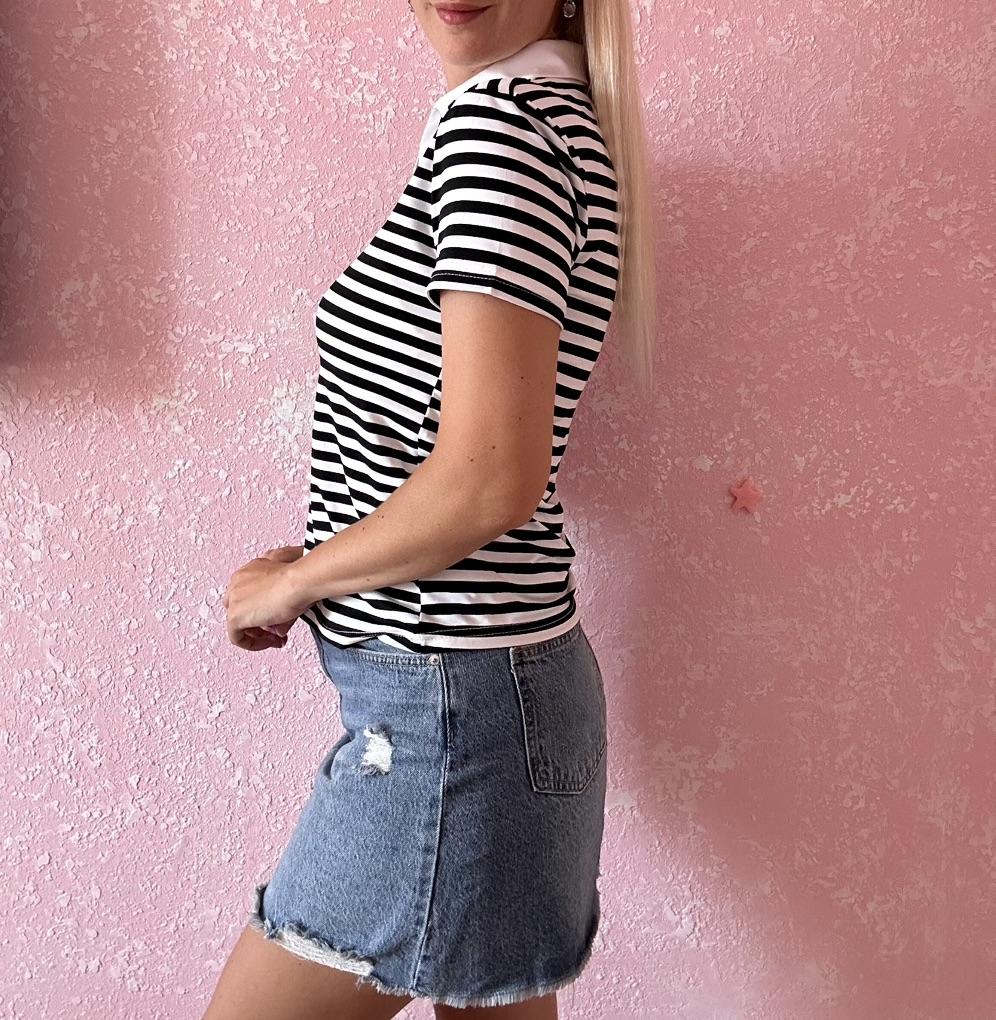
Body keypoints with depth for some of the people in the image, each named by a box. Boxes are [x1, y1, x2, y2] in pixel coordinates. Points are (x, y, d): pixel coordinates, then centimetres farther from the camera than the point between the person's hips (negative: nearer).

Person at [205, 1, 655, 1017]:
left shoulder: (497, 115, -16)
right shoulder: (562, 118, 13)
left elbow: (491, 479, -25)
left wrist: (291, 581, -8)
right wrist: (316, 562, 8)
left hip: (450, 703, -9)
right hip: (494, 687, 9)